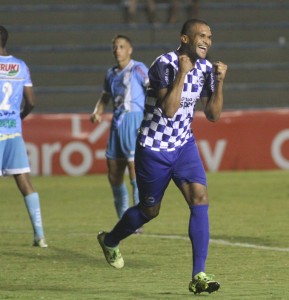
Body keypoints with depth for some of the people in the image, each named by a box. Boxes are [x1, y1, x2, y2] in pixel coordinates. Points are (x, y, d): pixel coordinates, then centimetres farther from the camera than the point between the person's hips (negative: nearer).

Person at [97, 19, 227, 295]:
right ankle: (109, 240, 42)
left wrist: (219, 83, -12)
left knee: (200, 199, -16)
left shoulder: (205, 68, -1)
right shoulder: (164, 64, -21)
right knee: (150, 210, 10)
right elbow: (168, 110, -31)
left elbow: (213, 115, 2)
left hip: (184, 144, 5)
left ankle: (198, 276, -16)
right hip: (154, 148, -5)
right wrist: (182, 73, -34)